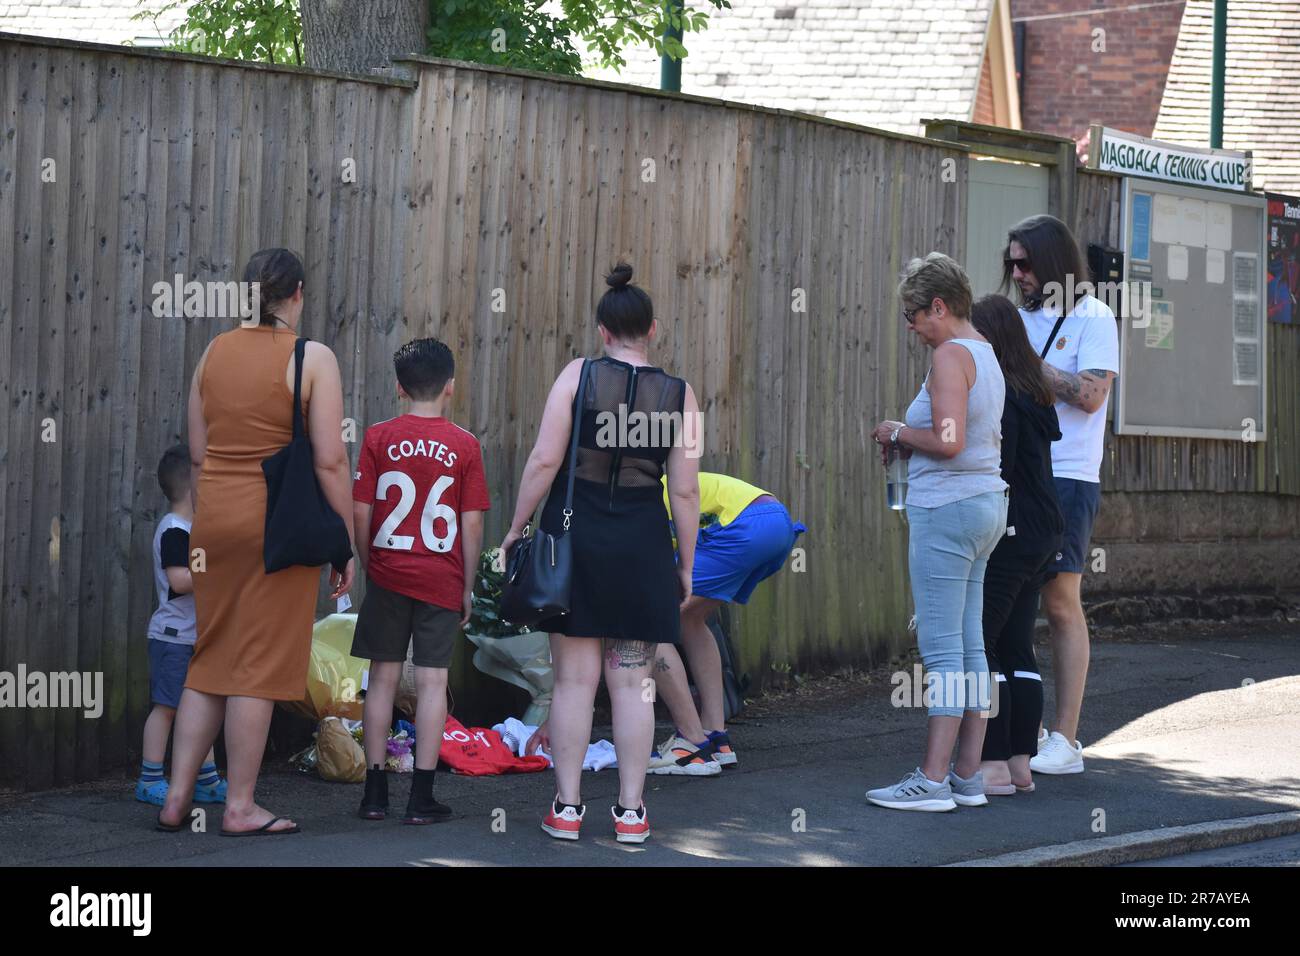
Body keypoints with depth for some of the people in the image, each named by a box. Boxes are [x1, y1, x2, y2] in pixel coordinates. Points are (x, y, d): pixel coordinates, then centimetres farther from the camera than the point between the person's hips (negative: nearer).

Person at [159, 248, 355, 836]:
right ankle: (240, 807, 6)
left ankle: (176, 795, 14)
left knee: (210, 659, 14)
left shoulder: (214, 353, 8)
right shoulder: (313, 358, -7)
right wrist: (344, 545, -4)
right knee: (260, 665, 1)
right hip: (280, 522, -5)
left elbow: (198, 452, 12)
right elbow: (329, 461, -10)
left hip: (215, 516, 5)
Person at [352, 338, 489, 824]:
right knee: (432, 680, 2)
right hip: (442, 579, -1)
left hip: (388, 575, 1)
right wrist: (468, 585, 5)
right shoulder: (464, 445, -3)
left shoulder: (378, 438, -1)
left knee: (383, 676, 8)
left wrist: (368, 565, 11)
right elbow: (472, 523, -4)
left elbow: (360, 512, -3)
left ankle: (375, 791, 10)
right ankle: (422, 797, 1)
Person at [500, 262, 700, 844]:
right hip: (642, 546, 1)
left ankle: (566, 807, 9)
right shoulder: (679, 395, -1)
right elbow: (684, 492, -1)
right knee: (633, 683, 7)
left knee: (574, 679, 6)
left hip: (575, 536, 0)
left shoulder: (579, 375, -4)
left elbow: (544, 460, -8)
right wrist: (686, 567, 8)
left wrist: (516, 529, 2)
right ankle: (631, 811, 10)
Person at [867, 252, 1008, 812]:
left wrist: (899, 433, -6)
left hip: (947, 508, -10)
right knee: (970, 647, 10)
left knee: (942, 648, -8)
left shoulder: (951, 355, -13)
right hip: (985, 501, 10)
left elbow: (947, 441, -23)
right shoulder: (986, 355, 16)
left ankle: (933, 781, -7)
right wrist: (909, 441, 14)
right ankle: (968, 776, 12)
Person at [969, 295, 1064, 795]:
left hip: (1005, 536, -10)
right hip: (1042, 534, 10)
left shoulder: (998, 396, -15)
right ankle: (1021, 763, 15)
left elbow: (994, 472, -19)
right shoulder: (1035, 394, 13)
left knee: (975, 644, -5)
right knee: (1016, 648, 13)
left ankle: (994, 764, -6)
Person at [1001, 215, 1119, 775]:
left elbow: (1089, 394, -14)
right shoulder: (1022, 318, 15)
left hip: (1065, 478, -6)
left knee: (1060, 603, -4)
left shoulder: (1092, 318, -3)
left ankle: (1066, 740, 0)